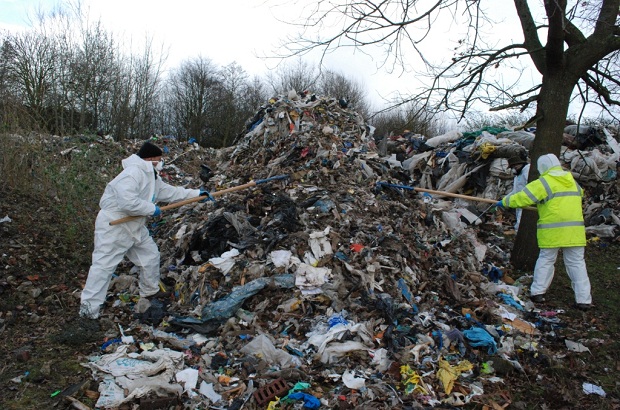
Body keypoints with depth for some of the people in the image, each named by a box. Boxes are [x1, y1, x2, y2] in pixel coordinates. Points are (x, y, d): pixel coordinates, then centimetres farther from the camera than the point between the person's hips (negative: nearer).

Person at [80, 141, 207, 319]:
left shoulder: (152, 178, 10)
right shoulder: (132, 173, -24)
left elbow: (170, 191, 19)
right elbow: (127, 202, -34)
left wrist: (197, 193, 17)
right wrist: (152, 209, -21)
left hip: (135, 227, 10)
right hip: (113, 226, -10)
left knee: (151, 256, 17)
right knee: (103, 265, -6)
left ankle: (150, 292, 36)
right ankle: (89, 308, 3)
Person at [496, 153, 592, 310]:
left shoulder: (544, 183, -7)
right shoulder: (573, 182, 14)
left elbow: (523, 197, -11)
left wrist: (505, 202, 2)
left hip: (552, 231, -4)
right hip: (574, 229, 4)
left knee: (546, 260, 9)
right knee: (576, 263, 7)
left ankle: (537, 292, 11)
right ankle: (583, 299, 6)